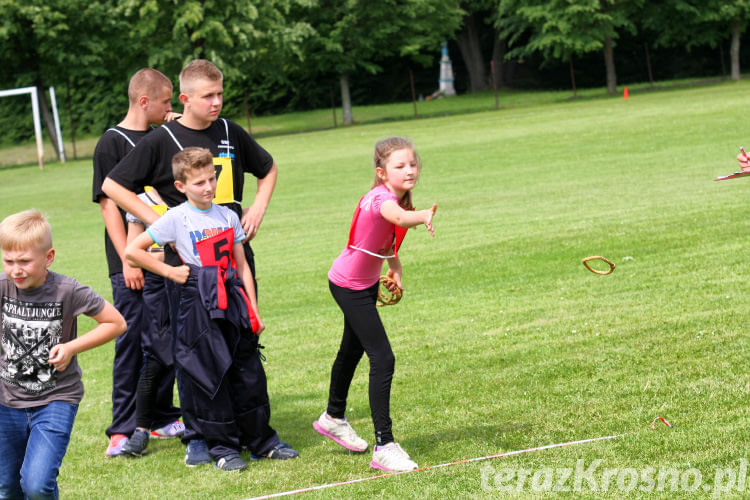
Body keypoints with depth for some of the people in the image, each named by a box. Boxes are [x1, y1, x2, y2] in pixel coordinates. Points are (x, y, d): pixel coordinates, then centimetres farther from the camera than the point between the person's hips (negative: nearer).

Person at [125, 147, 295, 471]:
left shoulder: (227, 216, 10)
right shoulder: (176, 218, -3)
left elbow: (242, 266, 13)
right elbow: (132, 251, -4)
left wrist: (253, 310, 9)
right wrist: (168, 271, -4)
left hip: (233, 300, 4)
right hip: (200, 304, -4)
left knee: (248, 372, 8)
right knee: (211, 375, 0)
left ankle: (260, 439, 20)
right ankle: (222, 447, 8)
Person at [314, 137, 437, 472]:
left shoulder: (396, 196, -4)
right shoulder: (382, 198, -31)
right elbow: (397, 217, -57)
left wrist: (395, 268, 8)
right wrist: (423, 217, -77)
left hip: (367, 282, 10)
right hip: (348, 286, -10)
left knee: (353, 348, 28)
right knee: (383, 359, -18)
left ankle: (333, 418, 51)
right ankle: (384, 447, -18)